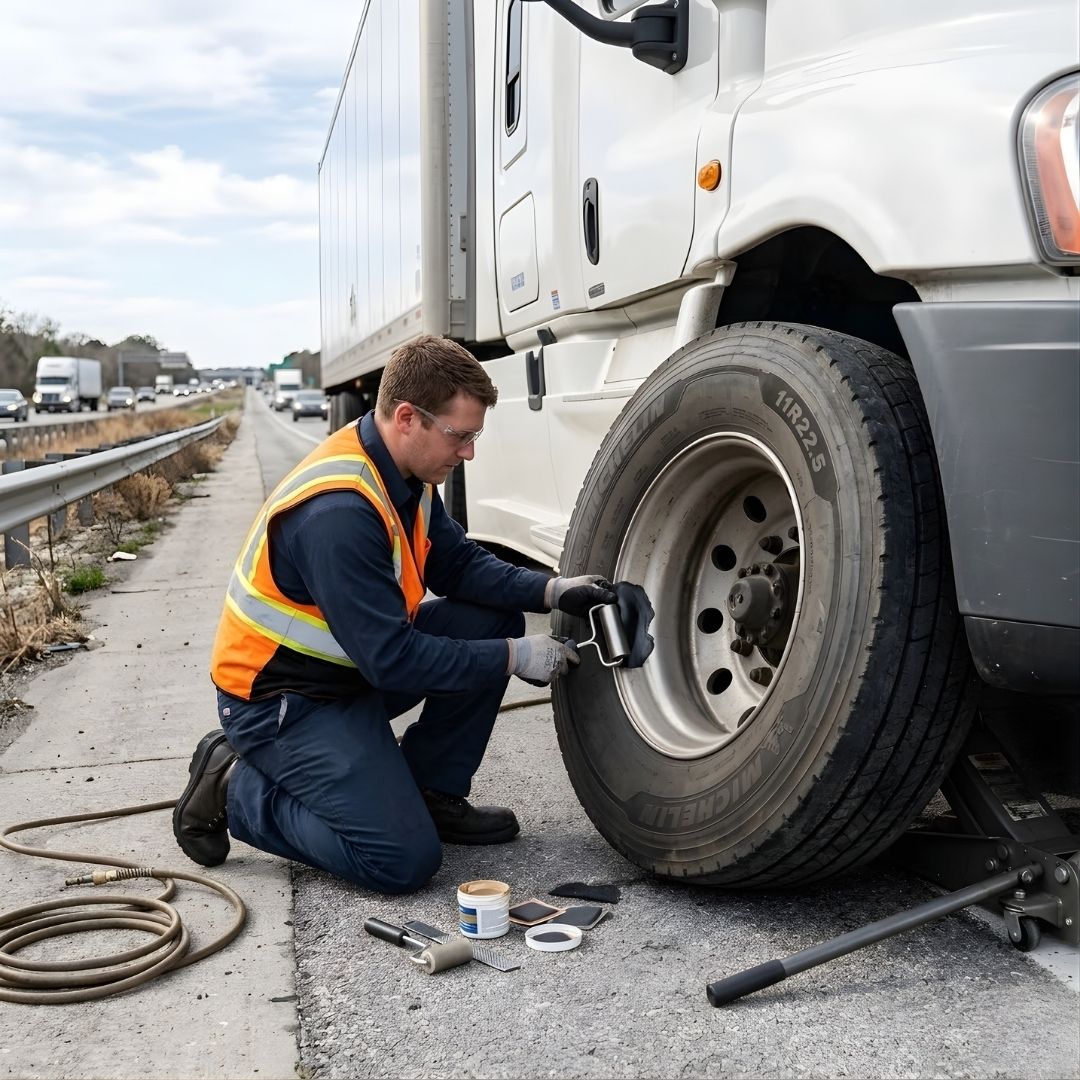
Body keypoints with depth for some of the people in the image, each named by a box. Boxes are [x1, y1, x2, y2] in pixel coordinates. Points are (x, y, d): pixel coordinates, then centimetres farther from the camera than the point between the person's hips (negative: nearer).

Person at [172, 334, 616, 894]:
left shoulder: (404, 471, -2)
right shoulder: (336, 511, -31)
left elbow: (459, 564, 6)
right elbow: (392, 660, -30)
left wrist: (552, 590, -9)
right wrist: (514, 657, -23)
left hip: (356, 667, 9)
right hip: (279, 699, -9)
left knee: (494, 619, -3)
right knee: (404, 860, -16)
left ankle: (430, 793, 8)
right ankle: (233, 787, 1)